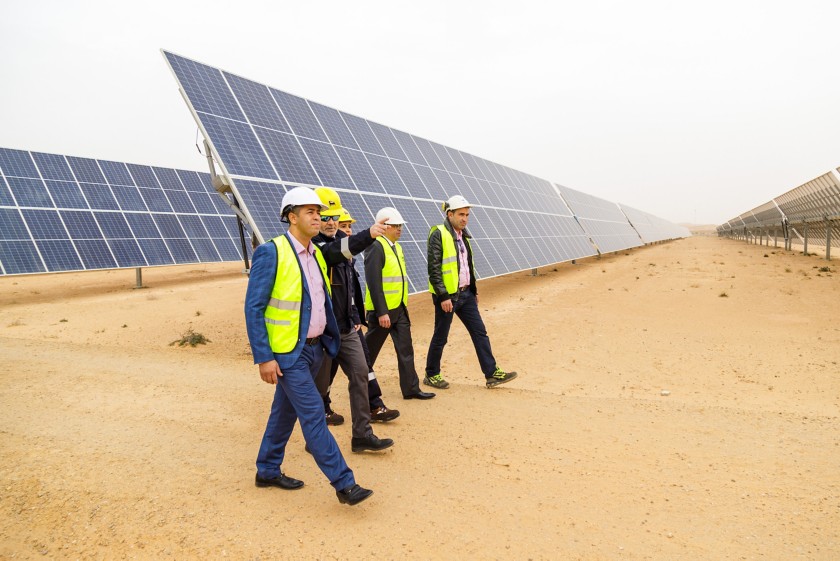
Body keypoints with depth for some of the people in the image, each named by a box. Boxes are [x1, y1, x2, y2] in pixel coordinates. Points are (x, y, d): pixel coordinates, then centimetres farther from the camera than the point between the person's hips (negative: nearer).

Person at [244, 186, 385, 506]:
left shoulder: (316, 253, 7)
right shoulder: (271, 253, -15)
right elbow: (253, 308, -15)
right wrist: (264, 358, -18)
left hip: (314, 347, 8)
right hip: (288, 351, -8)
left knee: (286, 411, 18)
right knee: (313, 414, -5)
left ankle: (267, 471, 33)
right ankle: (344, 484, 1)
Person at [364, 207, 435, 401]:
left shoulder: (396, 246, 13)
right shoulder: (375, 247, -16)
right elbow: (373, 282, -21)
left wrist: (402, 306, 18)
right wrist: (381, 312, -23)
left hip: (399, 309, 8)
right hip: (383, 310, -8)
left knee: (406, 350, 8)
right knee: (370, 351, 7)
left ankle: (411, 389, 15)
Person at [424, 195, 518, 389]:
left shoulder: (462, 235, 13)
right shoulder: (438, 234, -13)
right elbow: (434, 269, -18)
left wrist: (474, 291, 19)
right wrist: (443, 296, -21)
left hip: (465, 293, 8)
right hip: (447, 295, -8)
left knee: (480, 332, 6)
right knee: (441, 337, 4)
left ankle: (492, 374, 10)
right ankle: (431, 375, 20)